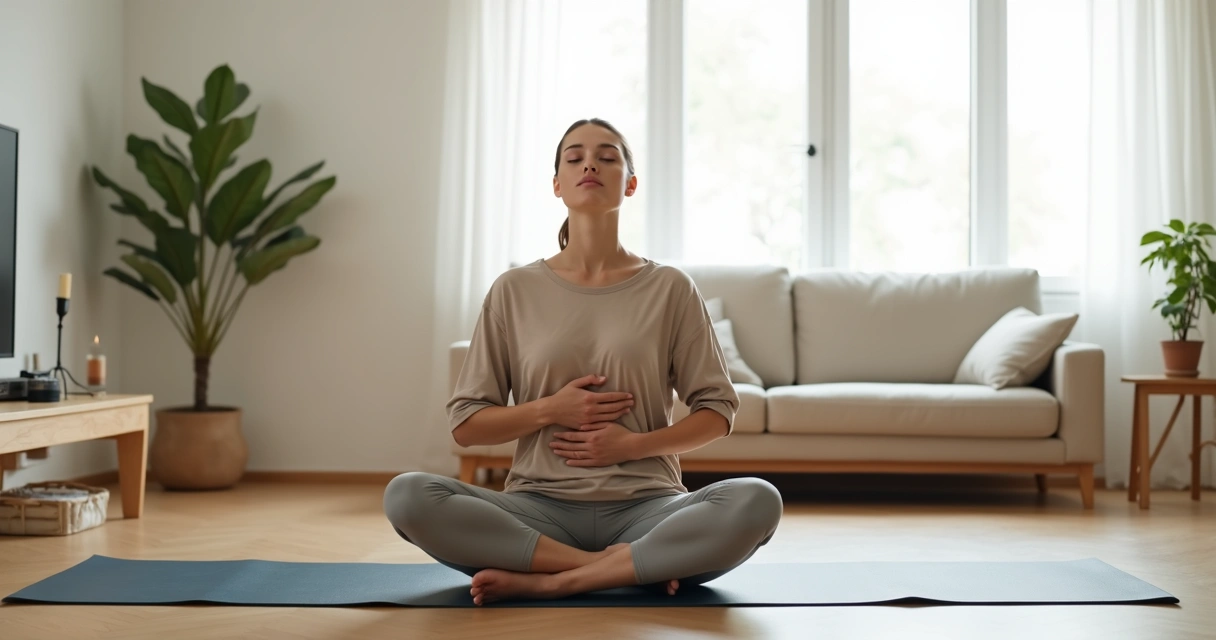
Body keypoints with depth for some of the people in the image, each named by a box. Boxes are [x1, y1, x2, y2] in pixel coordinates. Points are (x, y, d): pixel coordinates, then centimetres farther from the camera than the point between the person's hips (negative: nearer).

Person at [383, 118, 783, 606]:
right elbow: (465, 424, 8)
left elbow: (717, 411, 8)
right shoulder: (515, 291, 6)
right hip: (540, 508, 1)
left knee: (756, 501, -30)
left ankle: (550, 581, -24)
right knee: (407, 495, -27)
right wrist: (548, 410, -9)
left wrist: (630, 444, -8)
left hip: (644, 506, 0)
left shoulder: (670, 288, 5)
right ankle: (626, 567, -20)